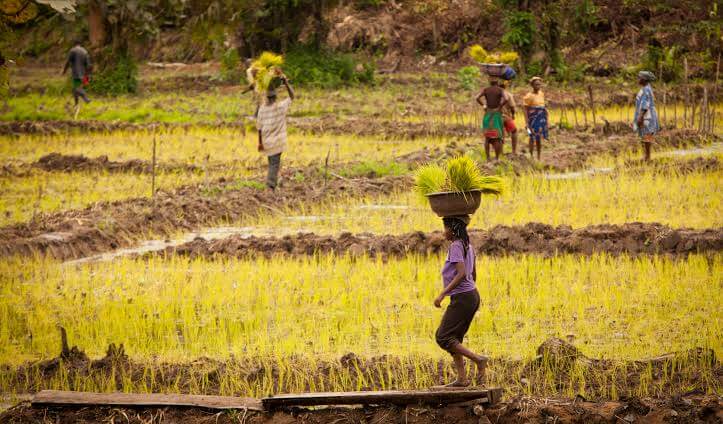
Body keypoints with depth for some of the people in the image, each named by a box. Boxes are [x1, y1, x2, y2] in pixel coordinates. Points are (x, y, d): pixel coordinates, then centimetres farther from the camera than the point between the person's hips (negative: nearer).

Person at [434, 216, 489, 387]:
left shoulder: (456, 246, -15)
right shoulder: (468, 247, 13)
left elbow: (461, 274, -24)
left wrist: (443, 294, -23)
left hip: (461, 298, -9)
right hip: (472, 295, 9)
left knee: (443, 337, -5)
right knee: (454, 337, 13)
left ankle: (478, 359, -11)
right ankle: (462, 378, 9)